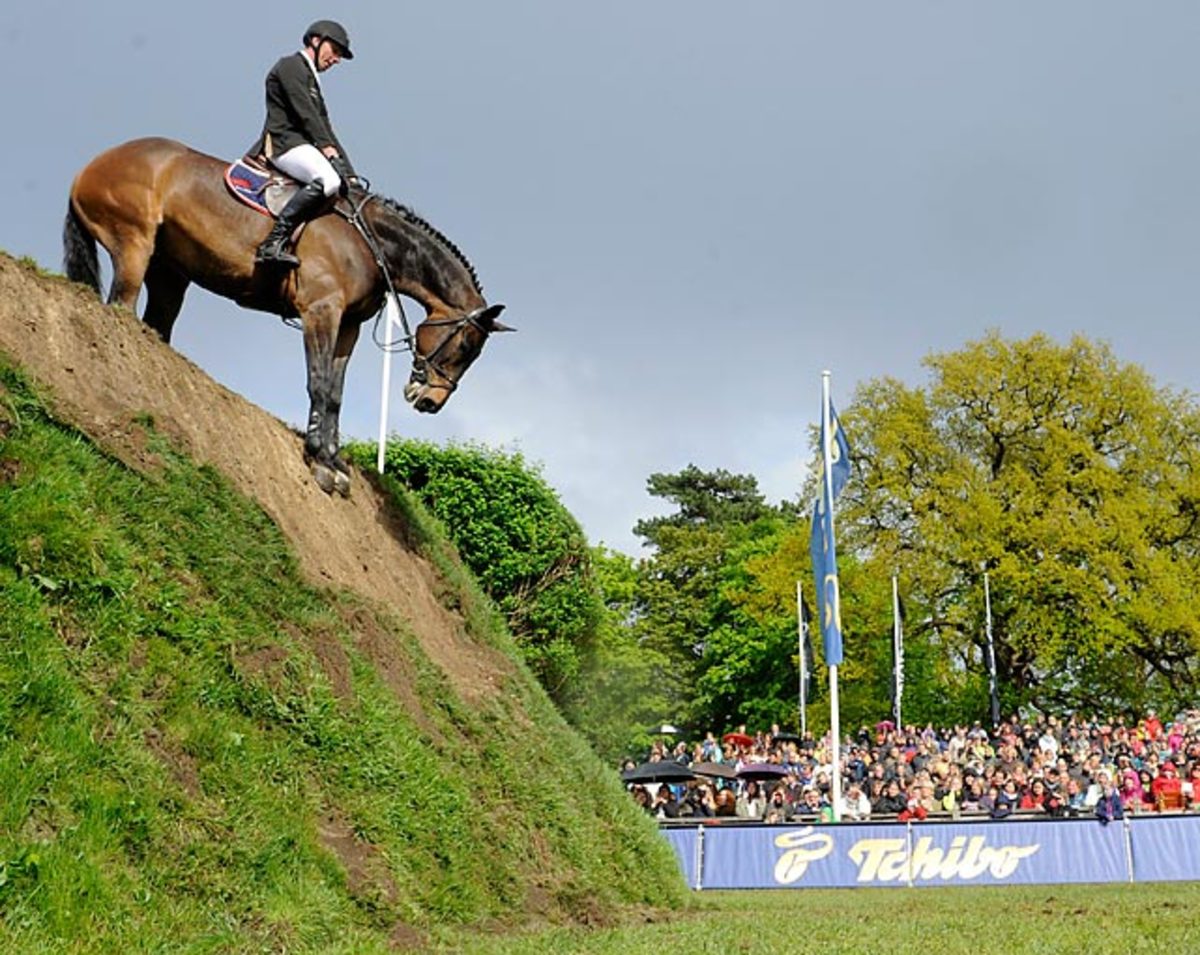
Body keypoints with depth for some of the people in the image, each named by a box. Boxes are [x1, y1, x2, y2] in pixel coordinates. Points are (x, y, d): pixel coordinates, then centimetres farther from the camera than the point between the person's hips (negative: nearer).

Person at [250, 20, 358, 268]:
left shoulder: (312, 79, 30)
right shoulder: (291, 65, 3)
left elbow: (325, 128, 26)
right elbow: (304, 111, -11)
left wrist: (349, 172, 17)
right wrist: (325, 145, -19)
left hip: (303, 146, 10)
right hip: (283, 142, -10)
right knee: (327, 180, -33)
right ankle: (273, 244, -38)